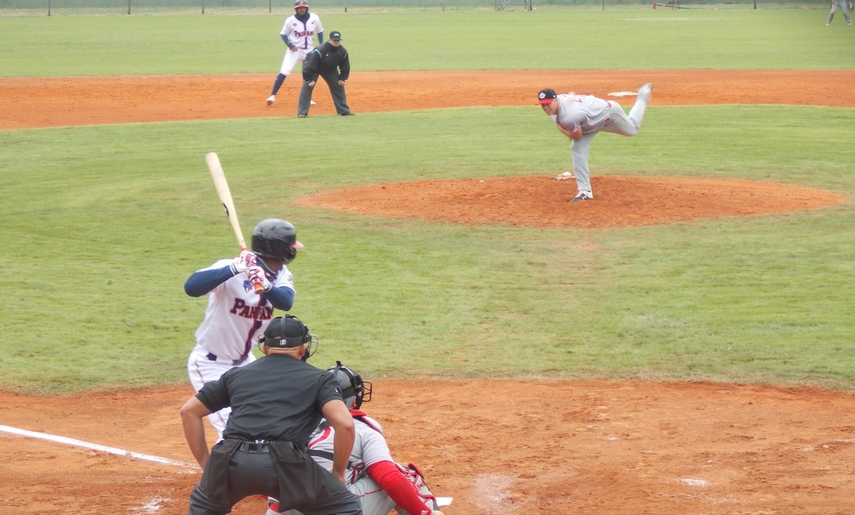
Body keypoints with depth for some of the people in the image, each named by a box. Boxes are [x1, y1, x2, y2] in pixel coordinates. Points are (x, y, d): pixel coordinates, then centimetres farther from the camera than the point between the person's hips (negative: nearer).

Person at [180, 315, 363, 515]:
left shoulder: (236, 374, 26)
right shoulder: (318, 379, 17)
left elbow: (189, 411, 25)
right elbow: (345, 424, 1)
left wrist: (205, 465, 27)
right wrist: (338, 473, 13)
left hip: (231, 462, 3)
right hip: (285, 464, -3)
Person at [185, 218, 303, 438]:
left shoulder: (281, 275, -4)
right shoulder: (231, 269, -23)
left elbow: (286, 302, -25)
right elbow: (191, 287, -40)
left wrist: (266, 286, -46)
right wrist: (234, 269, -48)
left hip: (243, 361, 8)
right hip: (210, 364, -8)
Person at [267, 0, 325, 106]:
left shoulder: (314, 18, -5)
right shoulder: (290, 20, -13)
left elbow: (319, 32, 9)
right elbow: (283, 34, -3)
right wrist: (289, 45, -18)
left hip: (309, 51, 4)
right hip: (294, 50, -4)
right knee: (284, 72, -15)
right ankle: (272, 95, -16)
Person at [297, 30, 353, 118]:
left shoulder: (343, 52, -20)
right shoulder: (320, 51, -37)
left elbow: (345, 67, -3)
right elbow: (309, 66, -32)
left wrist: (342, 79, -8)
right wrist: (309, 80, -31)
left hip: (330, 69, 5)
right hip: (313, 68, -5)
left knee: (338, 86, 0)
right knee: (307, 87, -19)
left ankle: (344, 110, 12)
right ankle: (302, 112, -16)